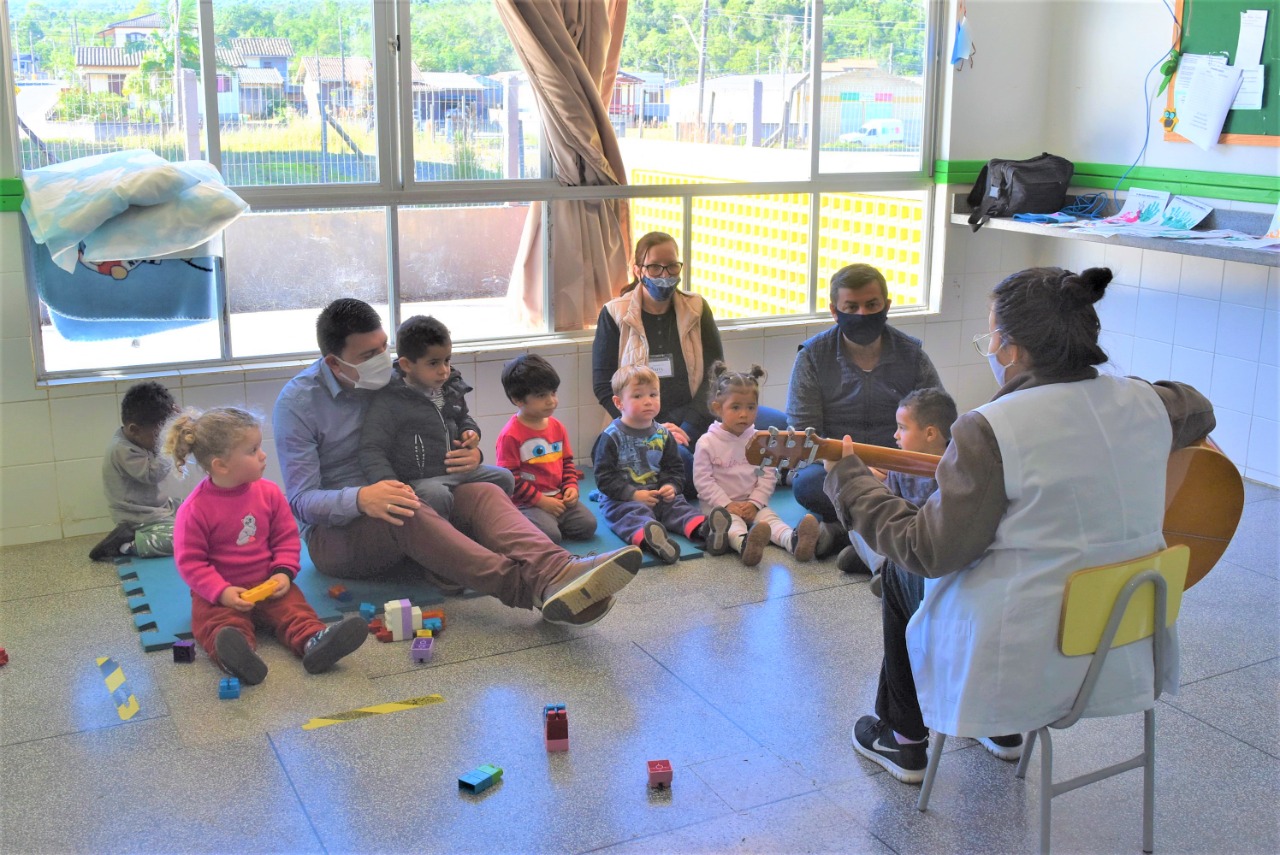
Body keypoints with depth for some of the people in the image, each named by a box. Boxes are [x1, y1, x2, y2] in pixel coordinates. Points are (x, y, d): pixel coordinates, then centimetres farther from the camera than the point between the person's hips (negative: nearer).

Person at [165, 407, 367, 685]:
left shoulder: (268, 493, 0)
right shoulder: (195, 509, -12)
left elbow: (287, 537, 7)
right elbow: (190, 561, -10)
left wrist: (284, 572, -10)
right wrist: (222, 592, -22)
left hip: (267, 585, 4)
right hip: (219, 592, -3)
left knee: (294, 608, -22)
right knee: (220, 621, -32)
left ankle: (313, 641, -47)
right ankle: (237, 656, -59)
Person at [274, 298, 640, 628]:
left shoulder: (389, 378, 6)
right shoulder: (297, 402, -8)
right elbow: (301, 501, -14)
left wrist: (472, 454, -9)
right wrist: (361, 499, -35)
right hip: (333, 532, -4)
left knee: (485, 493, -24)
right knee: (405, 514, -38)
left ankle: (556, 573, -55)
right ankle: (530, 587, -56)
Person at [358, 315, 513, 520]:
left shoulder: (451, 389, 8)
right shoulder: (389, 401, -15)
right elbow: (372, 450, -17)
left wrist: (471, 432, 7)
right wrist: (391, 485, -31)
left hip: (457, 470, 8)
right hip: (417, 479, -8)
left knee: (502, 477, 5)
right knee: (437, 495, -36)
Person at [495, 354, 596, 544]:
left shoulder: (557, 427, 11)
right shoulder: (511, 435, -12)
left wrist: (571, 486, 2)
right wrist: (541, 500, -15)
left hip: (558, 498, 7)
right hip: (528, 503, -7)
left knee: (588, 525, -10)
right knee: (550, 535, -27)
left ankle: (550, 522, 11)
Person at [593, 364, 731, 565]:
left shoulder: (663, 434, 11)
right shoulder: (612, 436, -5)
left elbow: (675, 469, 17)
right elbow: (604, 477, -8)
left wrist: (671, 487, -5)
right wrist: (633, 494, -18)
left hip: (659, 496, 5)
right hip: (621, 500, -5)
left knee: (678, 506, -20)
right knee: (635, 514, -34)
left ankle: (705, 530, -48)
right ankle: (649, 539, -66)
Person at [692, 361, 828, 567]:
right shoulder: (707, 443, -4)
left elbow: (768, 475, 3)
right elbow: (703, 480, -8)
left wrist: (755, 503, -10)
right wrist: (727, 504, -16)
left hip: (752, 505, 4)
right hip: (719, 505, -4)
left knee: (769, 517, -24)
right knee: (732, 521, -33)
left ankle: (793, 540, -54)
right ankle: (744, 544, -67)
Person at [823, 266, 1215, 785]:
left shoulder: (991, 430, -24)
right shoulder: (1144, 404, -5)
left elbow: (930, 552, -18)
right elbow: (1198, 412, 20)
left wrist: (847, 480, -8)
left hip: (1021, 660, -6)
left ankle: (905, 741, 37)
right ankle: (1004, 729, 43)